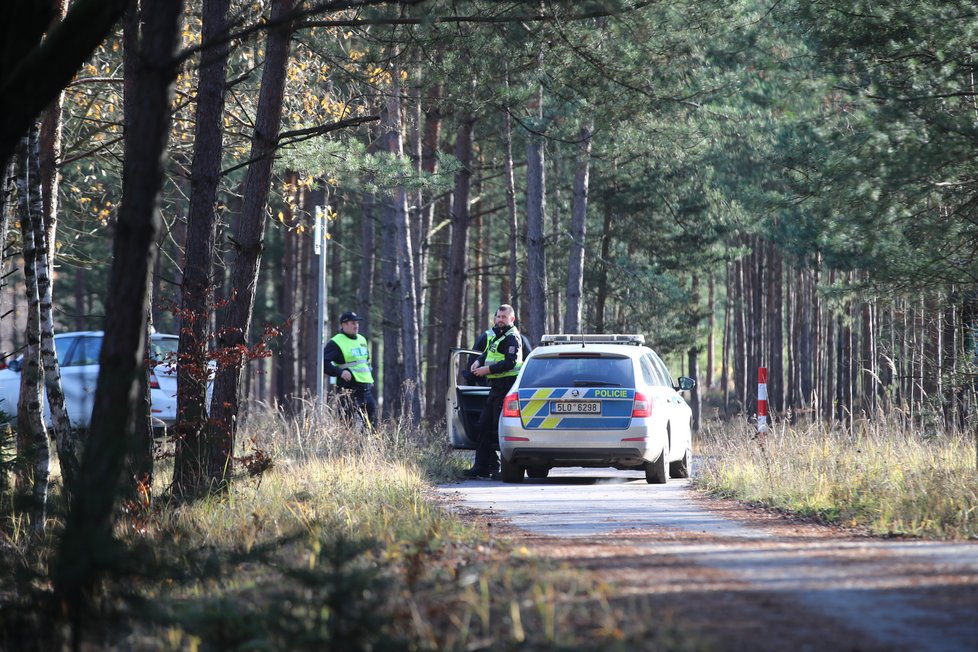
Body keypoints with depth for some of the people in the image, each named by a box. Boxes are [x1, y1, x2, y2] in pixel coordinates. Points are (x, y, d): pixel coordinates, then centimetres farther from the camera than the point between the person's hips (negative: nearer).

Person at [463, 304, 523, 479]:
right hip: (496, 386, 10)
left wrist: (487, 370, -19)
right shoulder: (495, 334, 17)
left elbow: (510, 363, -22)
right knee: (483, 426, 10)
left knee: (499, 428, -10)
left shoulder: (512, 338, -12)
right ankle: (481, 467, 14)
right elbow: (488, 353, 29)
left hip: (506, 385, -10)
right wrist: (478, 361, 8)